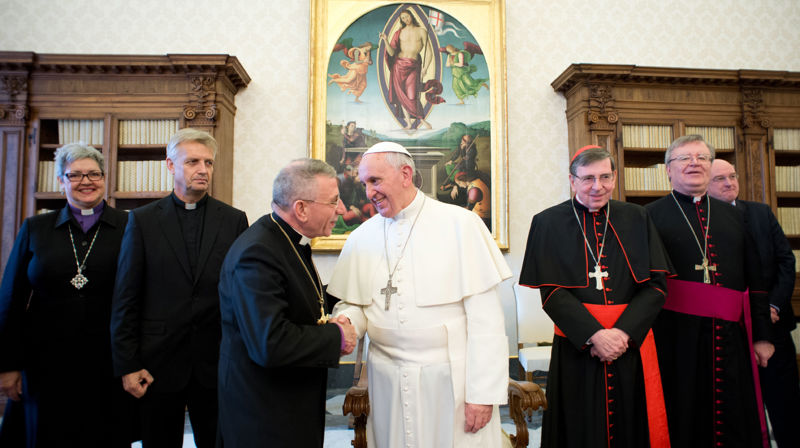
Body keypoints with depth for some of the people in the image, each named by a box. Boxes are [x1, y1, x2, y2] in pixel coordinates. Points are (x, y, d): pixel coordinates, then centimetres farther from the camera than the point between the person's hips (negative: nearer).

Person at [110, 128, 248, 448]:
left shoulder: (234, 220, 1)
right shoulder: (143, 220, 1)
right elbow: (125, 298, 0)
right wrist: (127, 364, -3)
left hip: (217, 362, 0)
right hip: (158, 362, 0)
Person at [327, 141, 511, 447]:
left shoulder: (460, 224, -8)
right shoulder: (361, 238, 5)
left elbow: (485, 316, -9)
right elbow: (353, 304, 12)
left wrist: (483, 393, -12)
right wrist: (346, 321, -11)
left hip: (451, 379, -3)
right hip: (388, 384, 3)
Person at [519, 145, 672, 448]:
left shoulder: (636, 219, 5)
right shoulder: (549, 223, -2)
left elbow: (656, 284, -1)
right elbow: (551, 292, -8)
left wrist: (624, 332, -14)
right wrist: (594, 334, -18)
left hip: (632, 345, 2)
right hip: (577, 349, -2)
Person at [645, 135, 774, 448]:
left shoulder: (731, 216, 14)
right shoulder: (651, 216, 0)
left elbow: (754, 279, 13)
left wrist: (761, 335, 9)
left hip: (730, 338, 4)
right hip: (675, 337, -4)